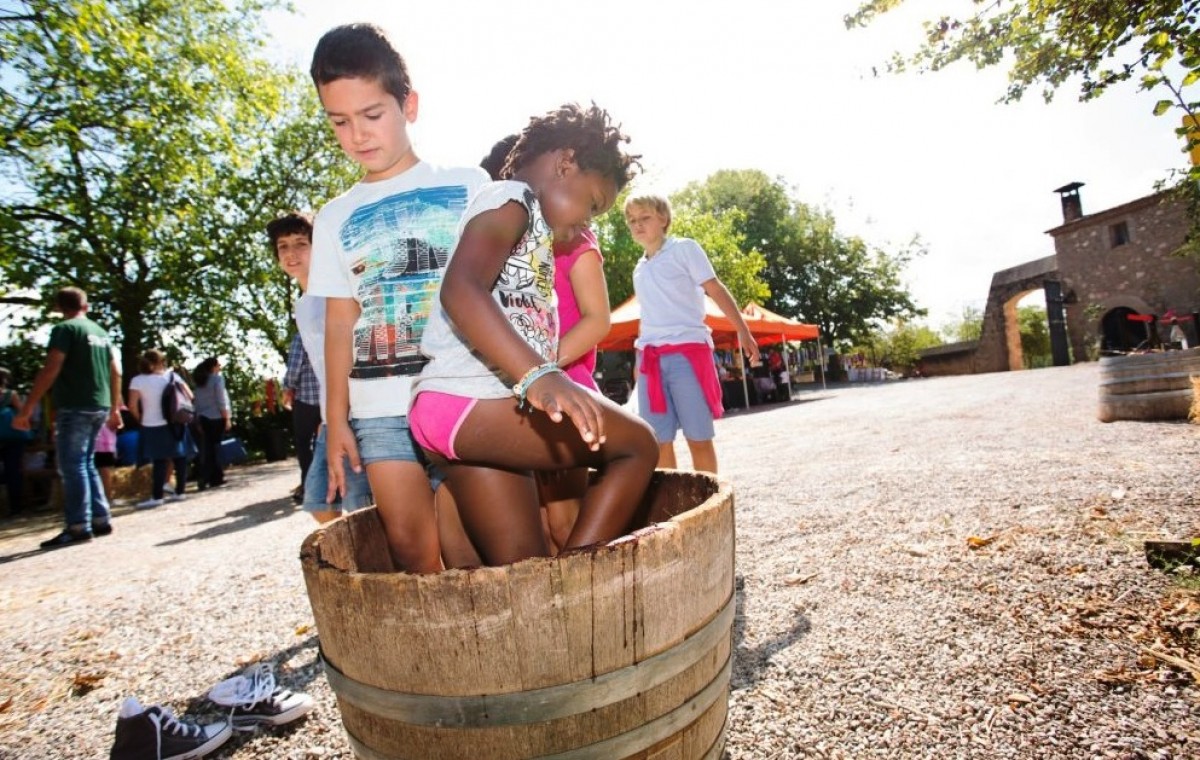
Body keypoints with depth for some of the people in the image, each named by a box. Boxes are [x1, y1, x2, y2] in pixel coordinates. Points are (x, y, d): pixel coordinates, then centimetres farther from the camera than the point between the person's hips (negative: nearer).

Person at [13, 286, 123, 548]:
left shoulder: (64, 329, -7)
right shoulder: (101, 332, 15)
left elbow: (50, 370, -16)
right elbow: (115, 373, 18)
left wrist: (27, 408, -15)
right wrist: (114, 408, 25)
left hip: (75, 408, -7)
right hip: (99, 408, 7)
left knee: (71, 466, -3)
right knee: (86, 464, 15)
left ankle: (79, 527, -3)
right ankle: (101, 520, 14)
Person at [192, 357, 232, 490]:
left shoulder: (199, 381, 13)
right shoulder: (217, 378, -7)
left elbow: (196, 402, 12)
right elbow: (221, 401, -12)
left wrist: (198, 420, 15)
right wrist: (227, 418, -11)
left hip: (204, 418, 6)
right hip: (217, 418, -6)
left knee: (207, 449, 7)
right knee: (215, 447, -1)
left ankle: (205, 478, 8)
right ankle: (215, 478, 3)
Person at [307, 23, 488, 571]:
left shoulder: (467, 185, 7)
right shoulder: (335, 218, 14)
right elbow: (340, 324, 13)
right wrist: (336, 419, 8)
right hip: (381, 412, 2)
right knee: (411, 549, 0)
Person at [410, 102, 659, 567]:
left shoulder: (527, 224, 28)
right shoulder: (510, 198, -3)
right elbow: (460, 290, -23)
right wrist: (538, 375, -35)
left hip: (475, 411, 10)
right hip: (467, 402, -10)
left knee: (523, 571, 7)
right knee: (636, 445, -3)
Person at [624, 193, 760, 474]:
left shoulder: (684, 248, 3)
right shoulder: (639, 268, 18)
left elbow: (716, 290, -4)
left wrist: (743, 332, -11)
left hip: (687, 350, -5)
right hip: (651, 357, 5)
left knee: (699, 438, -3)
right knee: (659, 441, 3)